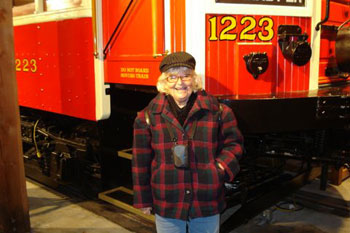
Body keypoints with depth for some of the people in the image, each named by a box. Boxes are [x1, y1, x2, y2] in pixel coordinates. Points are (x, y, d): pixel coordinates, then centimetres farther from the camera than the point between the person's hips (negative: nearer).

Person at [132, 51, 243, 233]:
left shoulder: (217, 110, -4)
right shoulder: (149, 116, -3)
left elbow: (232, 143, 6)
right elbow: (141, 160, 1)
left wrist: (222, 168, -11)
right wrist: (144, 199, 4)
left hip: (207, 202, 1)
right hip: (166, 204, 0)